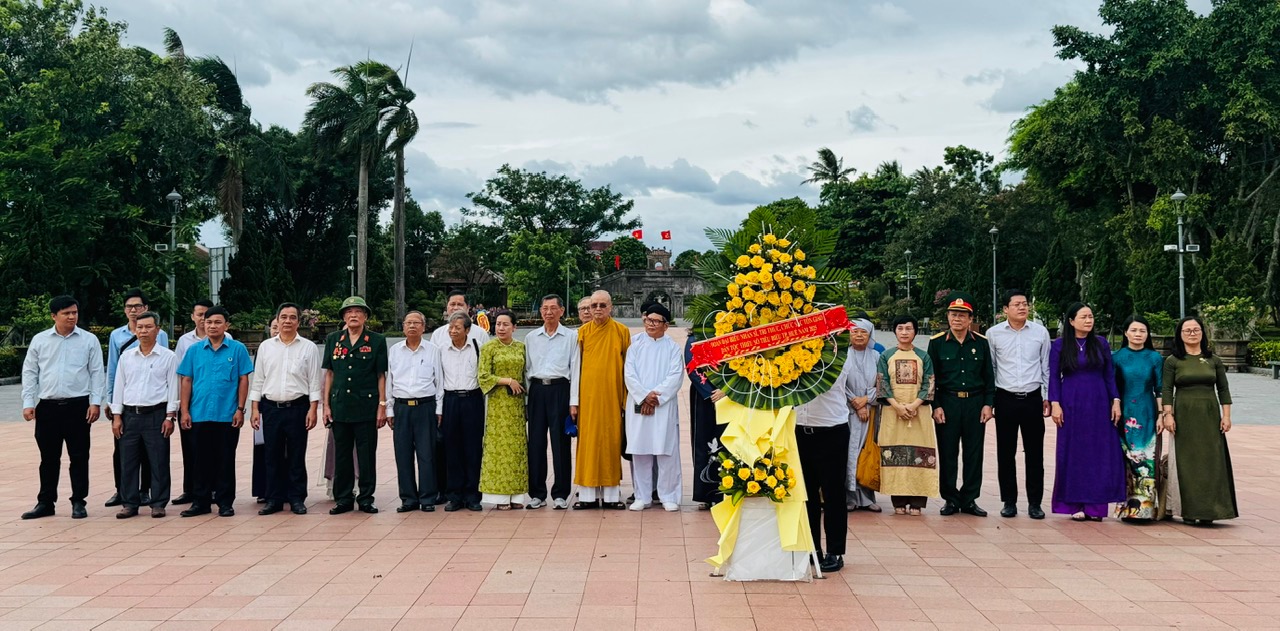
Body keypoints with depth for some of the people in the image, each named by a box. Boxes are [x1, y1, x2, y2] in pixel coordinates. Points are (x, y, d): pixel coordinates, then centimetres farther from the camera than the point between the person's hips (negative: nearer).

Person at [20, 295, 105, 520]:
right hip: (47, 406, 2)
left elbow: (96, 373, 2)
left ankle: (78, 502, 11)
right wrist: (28, 403, 2)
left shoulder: (89, 340, 2)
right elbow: (29, 373, 8)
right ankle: (45, 503, 18)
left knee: (78, 456, 3)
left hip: (78, 406, -2)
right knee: (49, 457, 9)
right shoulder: (40, 340, 6)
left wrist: (95, 402, -5)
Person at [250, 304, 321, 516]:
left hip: (298, 408, -2)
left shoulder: (309, 347, 2)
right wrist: (255, 409, 3)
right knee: (272, 456, 5)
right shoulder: (266, 346, 8)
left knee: (297, 457, 3)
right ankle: (274, 499, 13)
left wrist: (313, 409, -7)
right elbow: (257, 380, 9)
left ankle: (297, 499, 11)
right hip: (271, 408, 2)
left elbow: (314, 381, 1)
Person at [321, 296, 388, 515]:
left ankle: (366, 498, 12)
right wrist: (326, 405, 5)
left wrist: (382, 406, -3)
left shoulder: (377, 341, 2)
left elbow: (381, 375, 2)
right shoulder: (333, 340, 9)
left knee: (367, 455, 2)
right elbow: (329, 373, 10)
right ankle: (343, 499, 16)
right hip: (340, 406, 2)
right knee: (342, 455, 7)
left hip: (366, 406, -2)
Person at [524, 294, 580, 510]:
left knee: (560, 442, -1)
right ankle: (537, 494, 11)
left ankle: (561, 494, 7)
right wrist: (524, 399, 8)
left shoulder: (571, 336, 4)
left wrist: (573, 401, -6)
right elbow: (526, 369, 15)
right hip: (537, 390, 3)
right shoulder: (531, 338, 13)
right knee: (535, 442, 3)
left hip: (560, 389, -3)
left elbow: (575, 369, 0)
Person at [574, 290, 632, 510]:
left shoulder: (622, 331, 3)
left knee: (612, 440, 3)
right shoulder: (582, 332, 5)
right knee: (588, 440, 1)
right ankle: (588, 494, 6)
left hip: (612, 394, 0)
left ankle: (611, 494, 9)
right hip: (588, 394, 1)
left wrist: (627, 397, -1)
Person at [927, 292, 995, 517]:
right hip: (947, 403, -1)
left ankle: (969, 499, 14)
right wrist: (935, 406, -6)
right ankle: (951, 499, 13)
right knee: (947, 453, 3)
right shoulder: (937, 342, 0)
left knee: (974, 453, 5)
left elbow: (989, 377, 8)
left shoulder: (981, 343, 5)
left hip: (975, 403, 2)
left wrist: (988, 404, 0)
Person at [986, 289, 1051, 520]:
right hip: (1005, 399, 0)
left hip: (1032, 399, 0)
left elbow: (1046, 367, 9)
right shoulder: (993, 333, 0)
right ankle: (1009, 501, 15)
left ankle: (1035, 503, 12)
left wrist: (1048, 397, 7)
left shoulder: (1041, 332, 3)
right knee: (1005, 453, 5)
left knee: (1034, 453, 4)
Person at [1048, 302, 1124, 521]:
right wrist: (1055, 404, -9)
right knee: (1073, 453, 1)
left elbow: (1109, 375, 7)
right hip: (1072, 405, -2)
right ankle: (1075, 505, 6)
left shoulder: (1101, 343, 7)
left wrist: (1115, 401, 0)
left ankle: (1095, 505, 6)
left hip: (1098, 404, 2)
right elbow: (1054, 376, 0)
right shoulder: (1059, 345, 1)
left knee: (1099, 453, 0)